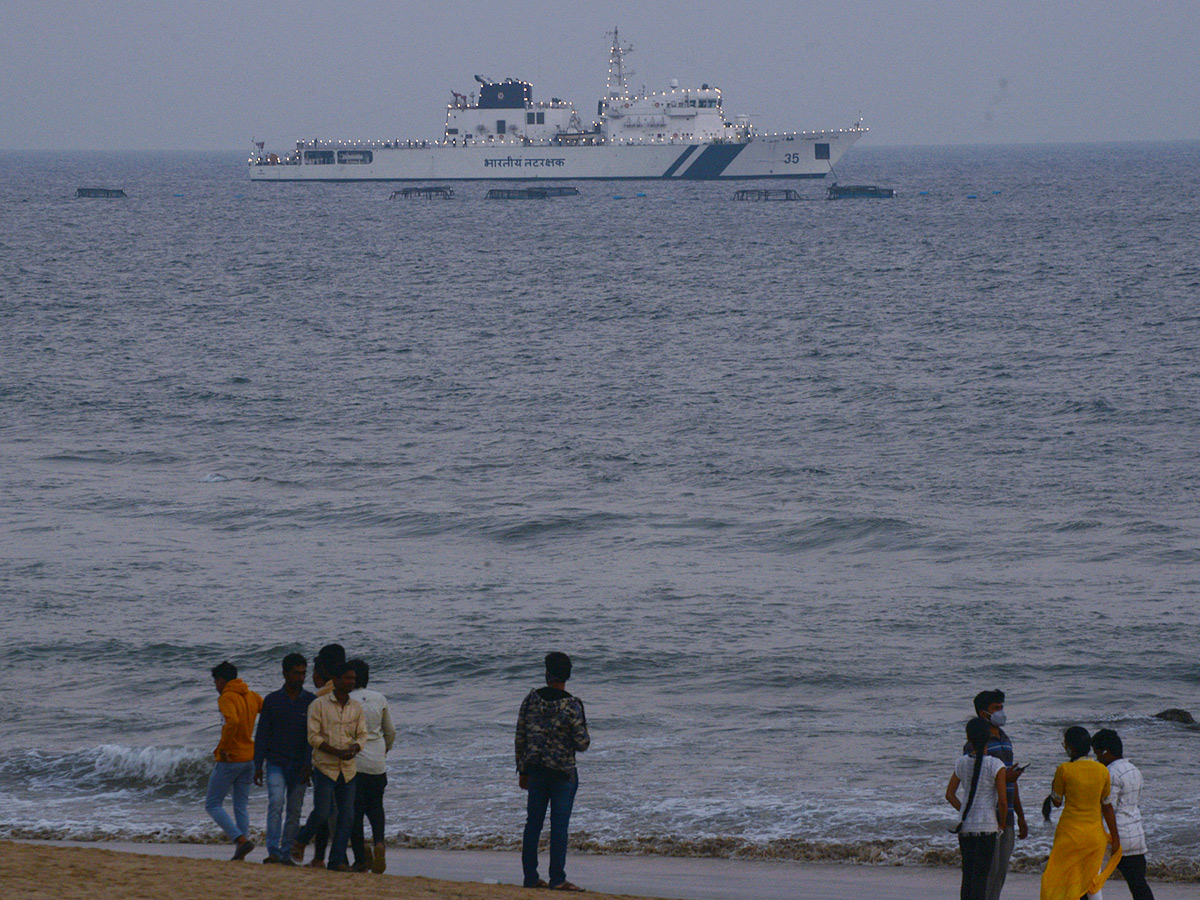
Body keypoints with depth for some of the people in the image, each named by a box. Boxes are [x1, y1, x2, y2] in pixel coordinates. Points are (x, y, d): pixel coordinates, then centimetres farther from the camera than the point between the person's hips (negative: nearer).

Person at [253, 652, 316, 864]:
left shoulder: (311, 702, 4)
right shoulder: (272, 700, 4)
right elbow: (262, 735, 5)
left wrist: (308, 764, -10)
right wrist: (258, 766, 0)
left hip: (299, 766, 2)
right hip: (276, 762, -2)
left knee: (294, 811, 3)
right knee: (276, 802, -18)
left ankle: (286, 854, 9)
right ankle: (273, 852, -23)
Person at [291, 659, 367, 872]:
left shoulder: (356, 707, 9)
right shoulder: (318, 705, -5)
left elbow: (362, 735, 9)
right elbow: (313, 737, -10)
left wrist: (354, 748, -15)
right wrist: (338, 752, -20)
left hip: (348, 769, 4)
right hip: (325, 767, -4)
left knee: (346, 815, 0)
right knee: (322, 812, -9)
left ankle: (338, 859, 5)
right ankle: (301, 841, 19)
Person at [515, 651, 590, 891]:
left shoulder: (532, 699, 0)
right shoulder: (571, 706, -12)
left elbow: (520, 736, 5)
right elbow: (582, 743, -12)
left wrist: (522, 770, 14)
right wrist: (584, 738, 13)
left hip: (536, 770, 4)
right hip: (563, 772, -4)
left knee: (533, 823, 10)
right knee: (559, 825, -1)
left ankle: (530, 876, 14)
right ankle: (557, 878, -3)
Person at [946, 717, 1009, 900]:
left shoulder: (962, 763, 4)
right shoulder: (996, 766, -9)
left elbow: (950, 794, 10)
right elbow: (1002, 800, -10)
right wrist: (1002, 824, 5)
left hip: (965, 824, 5)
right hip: (987, 826, -5)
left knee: (967, 875, 11)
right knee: (980, 876, -4)